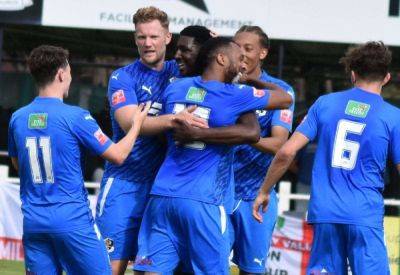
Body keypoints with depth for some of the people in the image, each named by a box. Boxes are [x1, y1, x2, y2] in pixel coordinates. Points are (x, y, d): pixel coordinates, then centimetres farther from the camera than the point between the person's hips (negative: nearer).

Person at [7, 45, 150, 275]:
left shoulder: (18, 118, 4)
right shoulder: (75, 117, -11)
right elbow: (117, 155, -4)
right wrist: (137, 124, 13)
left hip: (33, 219, 5)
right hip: (72, 219, -5)